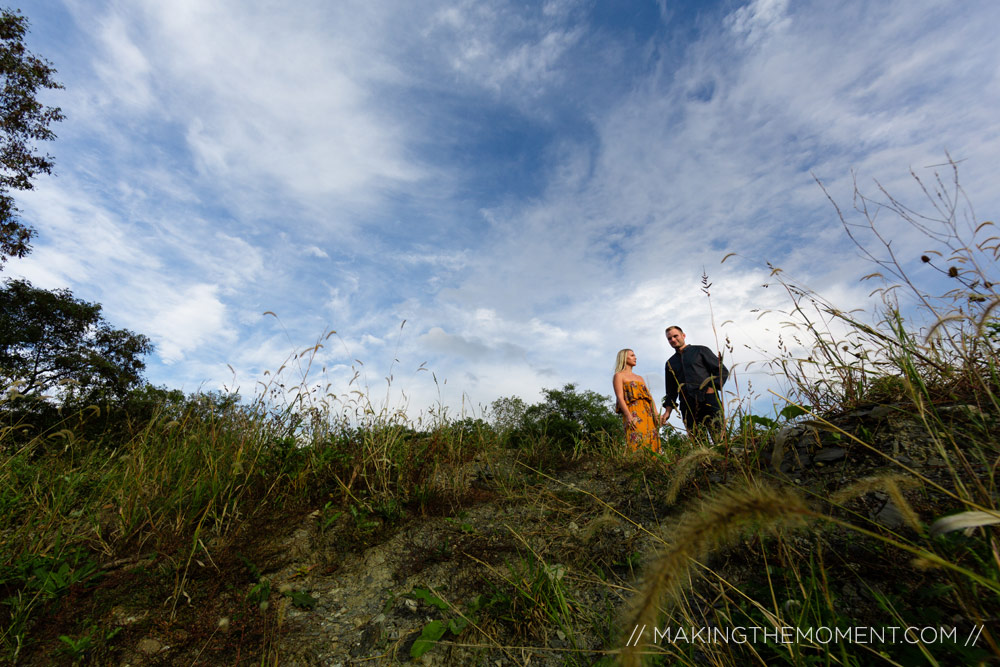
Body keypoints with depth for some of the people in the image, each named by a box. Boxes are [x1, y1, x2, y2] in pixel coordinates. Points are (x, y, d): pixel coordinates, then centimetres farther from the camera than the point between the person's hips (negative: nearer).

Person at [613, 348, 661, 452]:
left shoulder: (640, 377, 27)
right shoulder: (619, 376, 7)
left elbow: (650, 396, 18)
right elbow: (620, 397, -5)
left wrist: (656, 414, 3)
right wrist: (628, 416, -18)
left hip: (648, 413, 7)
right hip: (633, 413, -6)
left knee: (652, 443, -2)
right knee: (638, 443, -16)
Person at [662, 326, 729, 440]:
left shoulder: (700, 351, 12)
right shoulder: (670, 363, 21)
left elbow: (722, 371, 6)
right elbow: (671, 391, 23)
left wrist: (711, 389, -7)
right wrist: (667, 411, 12)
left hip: (708, 400, -3)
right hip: (688, 407, 3)